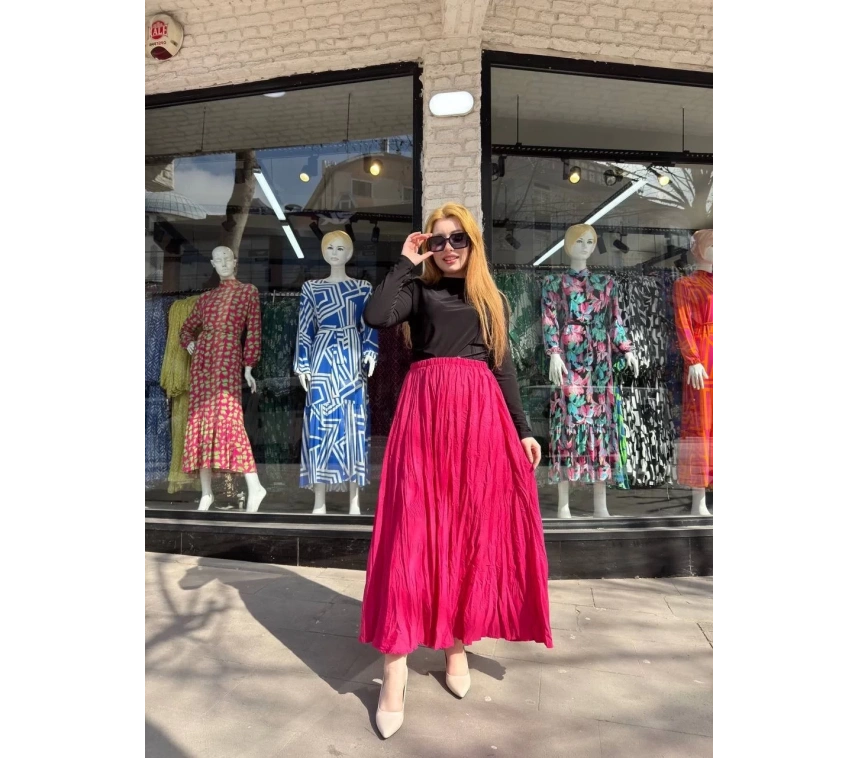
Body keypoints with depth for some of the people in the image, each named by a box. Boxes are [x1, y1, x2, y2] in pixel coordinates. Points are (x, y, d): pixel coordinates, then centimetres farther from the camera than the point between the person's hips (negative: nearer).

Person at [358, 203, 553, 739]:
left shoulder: (493, 298, 19)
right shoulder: (419, 291, 13)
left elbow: (504, 367, 16)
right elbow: (375, 316, -9)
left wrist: (523, 430, 8)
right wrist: (405, 262, 2)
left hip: (480, 412, 3)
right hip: (425, 409, -2)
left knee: (472, 528, 4)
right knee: (414, 528, -6)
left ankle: (457, 643, 21)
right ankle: (395, 668, 1)